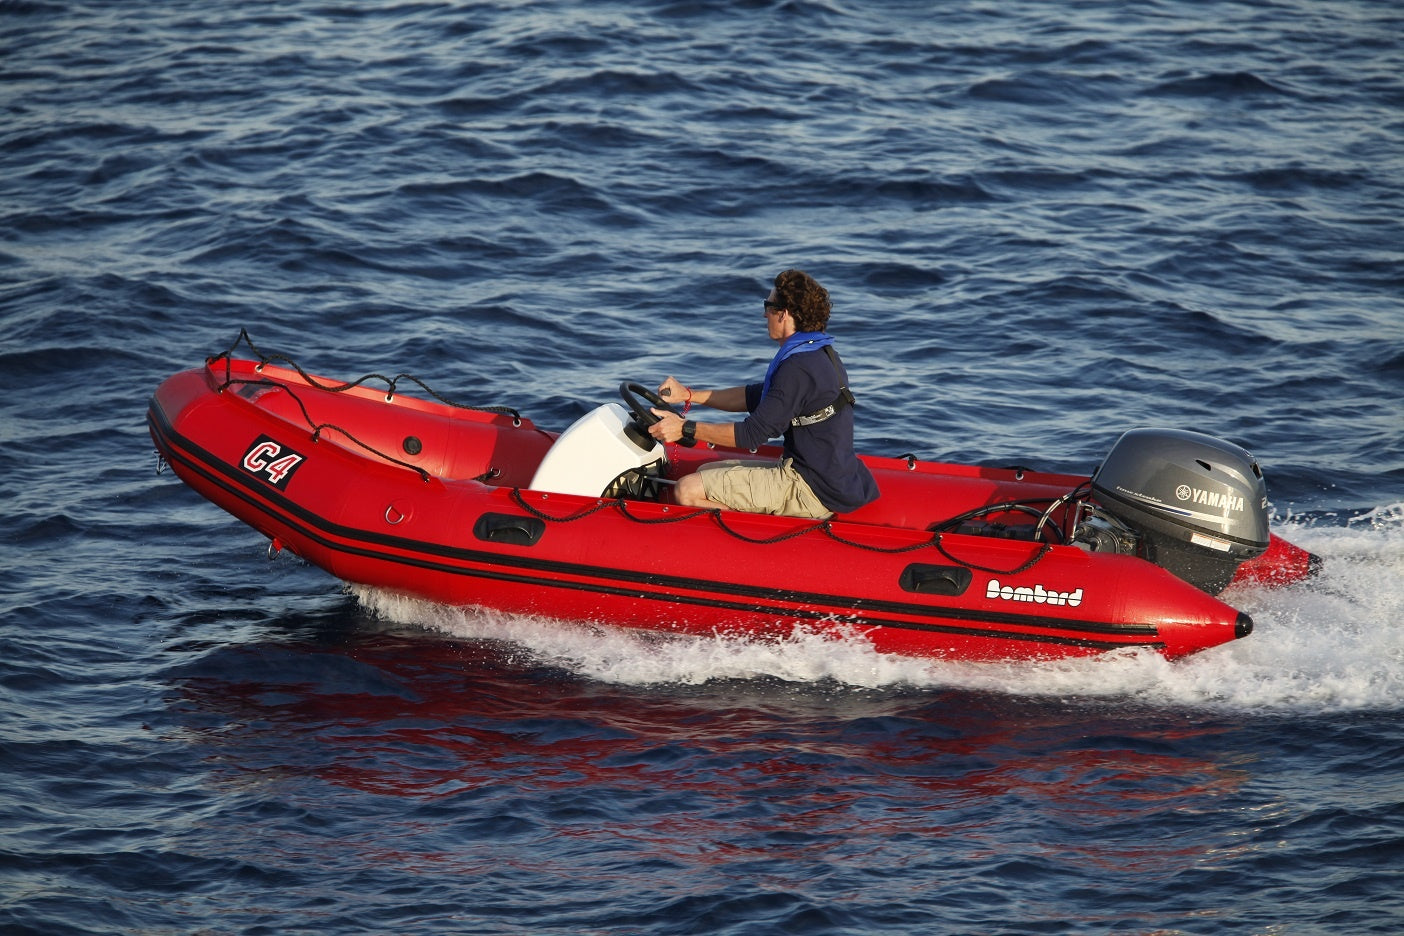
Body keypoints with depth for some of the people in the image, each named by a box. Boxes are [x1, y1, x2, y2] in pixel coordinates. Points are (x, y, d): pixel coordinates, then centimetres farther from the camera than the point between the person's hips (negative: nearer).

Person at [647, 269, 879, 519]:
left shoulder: (799, 368, -21)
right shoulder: (822, 356, 12)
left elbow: (754, 433, -20)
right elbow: (755, 397, 22)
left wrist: (686, 429, -13)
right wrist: (689, 395, 18)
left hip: (811, 492, -10)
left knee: (688, 490, -14)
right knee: (708, 471, 21)